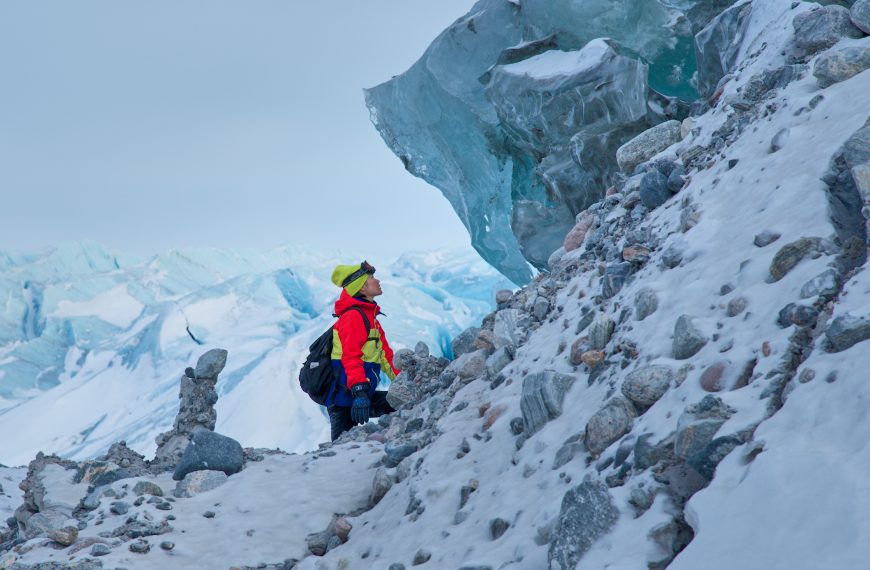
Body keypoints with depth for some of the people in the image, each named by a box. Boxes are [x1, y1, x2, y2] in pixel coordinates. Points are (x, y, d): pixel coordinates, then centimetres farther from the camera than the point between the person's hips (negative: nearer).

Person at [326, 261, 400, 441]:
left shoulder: (370, 317, 20)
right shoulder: (353, 316, -12)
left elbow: (386, 356, 23)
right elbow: (351, 357, -24)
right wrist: (359, 391, -34)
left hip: (363, 395, 10)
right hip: (345, 398, -10)